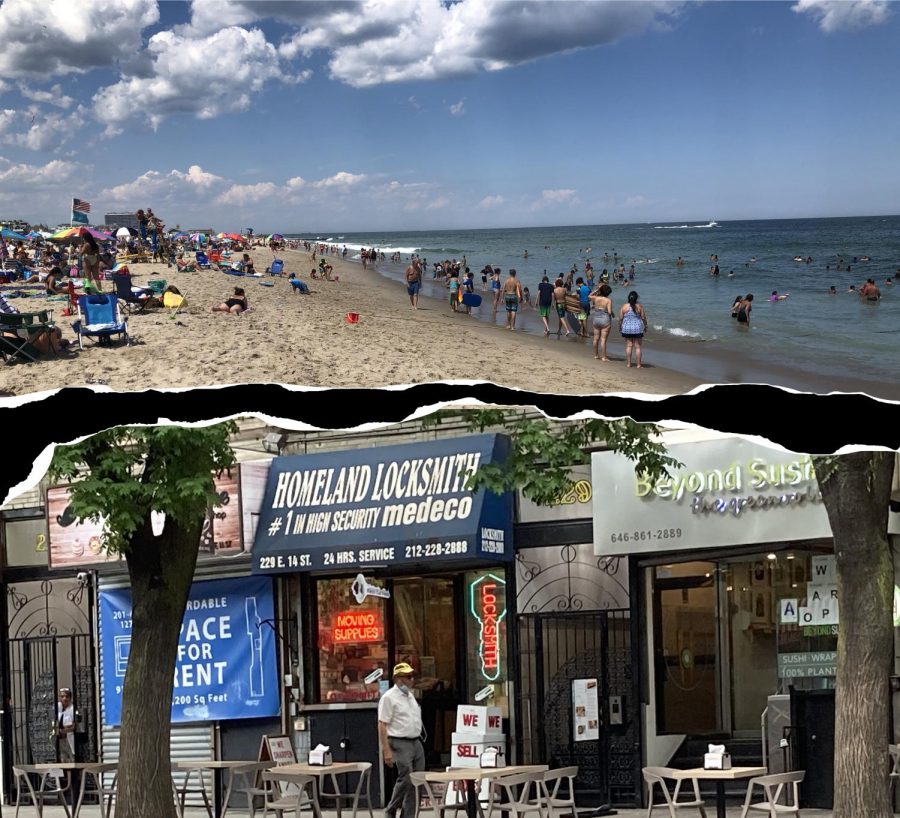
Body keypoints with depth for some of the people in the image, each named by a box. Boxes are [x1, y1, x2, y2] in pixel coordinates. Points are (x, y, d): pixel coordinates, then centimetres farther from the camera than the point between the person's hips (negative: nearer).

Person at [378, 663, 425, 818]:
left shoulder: (410, 696, 17)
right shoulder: (389, 698, -9)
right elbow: (382, 725, -13)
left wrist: (419, 738, 17)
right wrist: (386, 751, -19)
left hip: (416, 742, 8)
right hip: (400, 743, -8)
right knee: (406, 779, -13)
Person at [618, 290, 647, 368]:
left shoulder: (624, 306, -4)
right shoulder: (639, 306, -7)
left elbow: (620, 318, -1)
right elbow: (643, 318, -3)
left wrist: (619, 327, 13)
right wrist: (645, 326, 13)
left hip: (626, 329, 1)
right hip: (637, 329, -1)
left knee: (628, 345, 10)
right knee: (638, 346, 5)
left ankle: (628, 363, 10)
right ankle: (639, 365, 6)